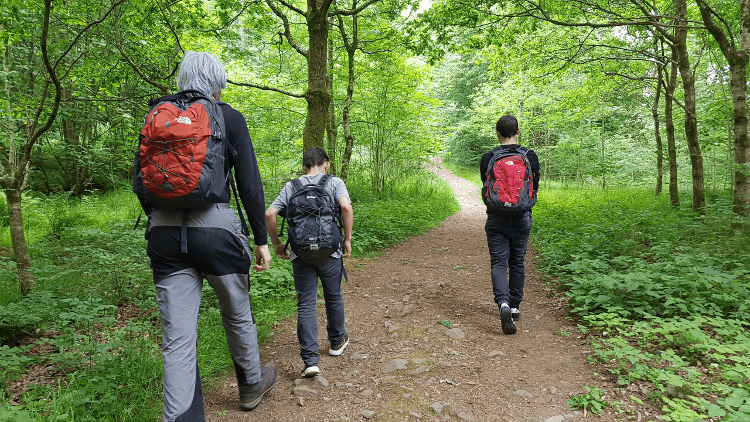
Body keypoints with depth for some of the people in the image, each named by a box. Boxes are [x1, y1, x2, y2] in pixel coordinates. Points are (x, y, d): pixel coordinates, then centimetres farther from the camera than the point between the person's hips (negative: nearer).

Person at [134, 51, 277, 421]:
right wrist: (261, 239, 1)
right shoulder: (228, 117, 0)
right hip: (215, 227, -3)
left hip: (165, 233, 3)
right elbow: (249, 183, -4)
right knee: (237, 314, 20)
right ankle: (251, 385, 42)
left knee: (177, 337, 6)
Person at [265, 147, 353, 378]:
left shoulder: (291, 187, 10)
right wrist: (347, 239, -7)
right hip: (329, 252, 0)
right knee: (333, 298, 19)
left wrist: (277, 243, 10)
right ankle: (337, 342, 38)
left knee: (306, 305, 5)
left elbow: (269, 214, 0)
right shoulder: (334, 182, 4)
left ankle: (310, 360, 1)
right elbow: (346, 206, -15)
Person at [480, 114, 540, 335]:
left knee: (499, 263, 2)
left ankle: (503, 303, -20)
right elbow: (534, 188, 6)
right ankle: (515, 307, 23)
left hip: (496, 219, -1)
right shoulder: (530, 156, -1)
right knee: (517, 263, 14)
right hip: (522, 218, 2)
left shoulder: (488, 158, -4)